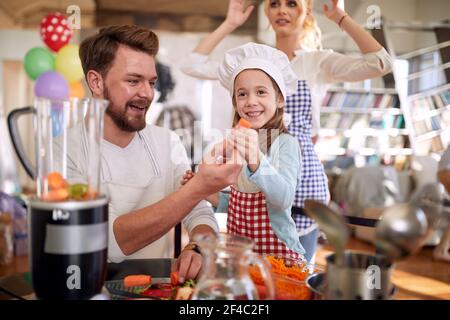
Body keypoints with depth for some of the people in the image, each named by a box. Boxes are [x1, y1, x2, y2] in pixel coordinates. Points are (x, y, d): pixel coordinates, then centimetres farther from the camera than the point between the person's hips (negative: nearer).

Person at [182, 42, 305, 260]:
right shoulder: (237, 144, 7)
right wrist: (209, 195, -1)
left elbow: (284, 199, -27)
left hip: (277, 252, -5)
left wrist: (255, 161, -40)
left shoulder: (285, 144, -11)